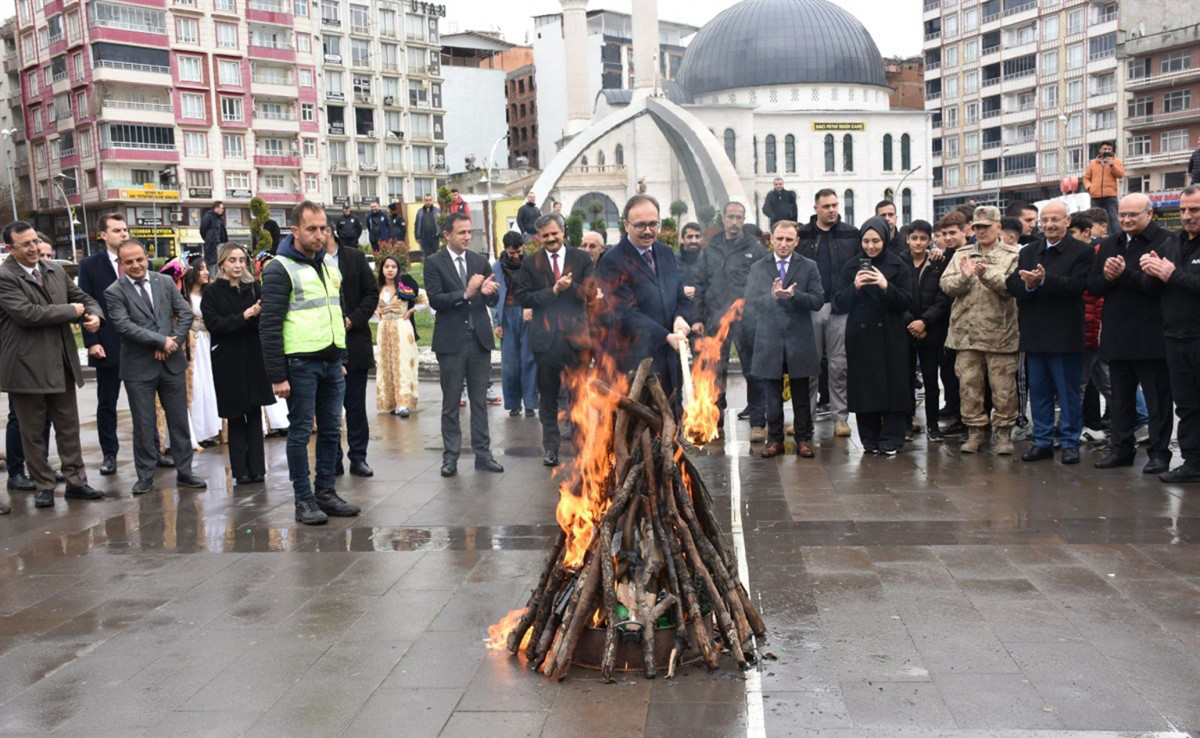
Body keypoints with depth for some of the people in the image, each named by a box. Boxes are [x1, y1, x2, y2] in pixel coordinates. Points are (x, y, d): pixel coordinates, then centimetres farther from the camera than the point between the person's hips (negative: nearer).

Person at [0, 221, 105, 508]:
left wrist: (94, 315, -8)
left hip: (62, 364, 6)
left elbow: (84, 299, 15)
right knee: (33, 432, 7)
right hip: (27, 367, -6)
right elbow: (26, 313, -23)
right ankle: (43, 486, 17)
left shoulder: (55, 270, 8)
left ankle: (75, 481, 20)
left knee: (69, 427, 11)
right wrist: (71, 311, -14)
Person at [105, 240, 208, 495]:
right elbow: (125, 326, -15)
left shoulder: (165, 282, 6)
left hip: (172, 361, 3)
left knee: (179, 420, 8)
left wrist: (174, 342, -9)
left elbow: (185, 313, 3)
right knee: (143, 423, 5)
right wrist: (162, 341, -17)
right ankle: (145, 476, 16)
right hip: (138, 366, -3)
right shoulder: (115, 292, -5)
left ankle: (184, 471, 18)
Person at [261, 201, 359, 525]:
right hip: (300, 363, -7)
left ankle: (326, 492, 22)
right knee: (300, 432, 2)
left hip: (332, 362, 7)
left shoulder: (329, 264, 14)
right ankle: (304, 500, 10)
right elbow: (269, 326, -12)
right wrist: (277, 375, -15)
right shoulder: (280, 269, -9)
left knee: (331, 430, 11)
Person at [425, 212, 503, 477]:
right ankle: (450, 456, 14)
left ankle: (483, 453, 16)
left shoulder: (480, 261, 8)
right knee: (451, 403, 5)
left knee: (480, 401, 9)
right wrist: (466, 293, -24)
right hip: (451, 341, -3)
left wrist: (490, 292, -16)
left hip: (480, 339, 3)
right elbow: (435, 300, -13)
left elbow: (494, 301, 7)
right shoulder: (435, 263, -3)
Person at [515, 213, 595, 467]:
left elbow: (590, 293, 1)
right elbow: (523, 298, -1)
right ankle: (550, 446, 18)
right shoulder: (530, 263, 7)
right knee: (548, 396, 8)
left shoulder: (582, 259, 6)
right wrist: (553, 291, -12)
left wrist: (569, 287, -17)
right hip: (545, 338, 1)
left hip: (576, 336, 0)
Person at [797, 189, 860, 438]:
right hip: (810, 307, 0)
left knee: (839, 364, 3)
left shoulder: (851, 234, 5)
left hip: (840, 307, 0)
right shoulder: (803, 235, 5)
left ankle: (840, 417, 10)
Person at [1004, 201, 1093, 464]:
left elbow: (1077, 284, -18)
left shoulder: (1082, 251, -3)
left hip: (1065, 334, -5)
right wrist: (1027, 285, -20)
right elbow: (1012, 285, 1)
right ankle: (1042, 441, 20)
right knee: (1038, 391, 11)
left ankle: (1070, 442, 14)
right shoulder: (1027, 252, 12)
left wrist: (1043, 280, -27)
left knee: (1068, 392, 4)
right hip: (1034, 335, 5)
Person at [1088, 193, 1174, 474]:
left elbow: (1157, 286, -20)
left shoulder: (1165, 242, -9)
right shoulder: (1109, 245, 13)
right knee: (1121, 398, 14)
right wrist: (1107, 277, -12)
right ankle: (1121, 449, 23)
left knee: (1157, 399, 3)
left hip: (1151, 338, -6)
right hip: (1116, 336, 6)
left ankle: (1159, 453, 11)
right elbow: (1092, 286, 7)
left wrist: (1124, 274, -22)